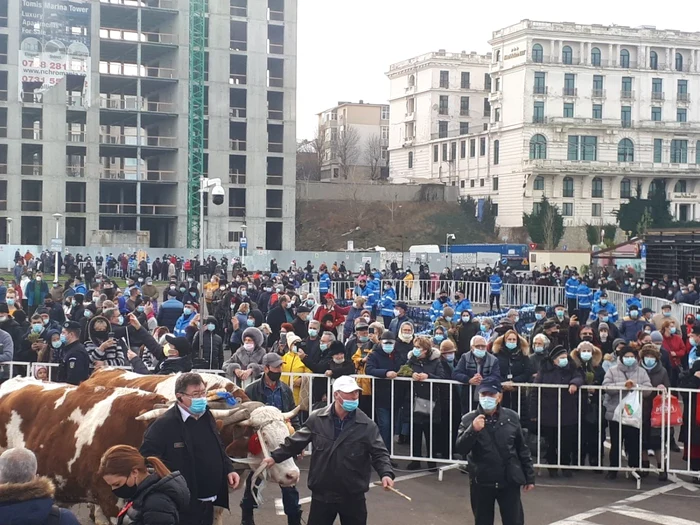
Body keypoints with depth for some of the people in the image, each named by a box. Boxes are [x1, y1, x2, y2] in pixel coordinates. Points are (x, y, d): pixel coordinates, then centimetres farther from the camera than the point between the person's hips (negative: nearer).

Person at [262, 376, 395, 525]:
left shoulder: (367, 425, -8)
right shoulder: (317, 419, -3)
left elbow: (379, 453, -9)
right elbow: (296, 442, 8)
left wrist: (386, 474, -26)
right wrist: (275, 457, 5)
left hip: (353, 497, -1)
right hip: (321, 494, 1)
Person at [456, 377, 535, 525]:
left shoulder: (511, 417, 0)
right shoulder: (469, 419, -5)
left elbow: (522, 449, 7)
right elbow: (460, 449, -14)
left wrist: (529, 477, 7)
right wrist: (473, 430, -30)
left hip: (509, 480, 0)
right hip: (481, 482, 0)